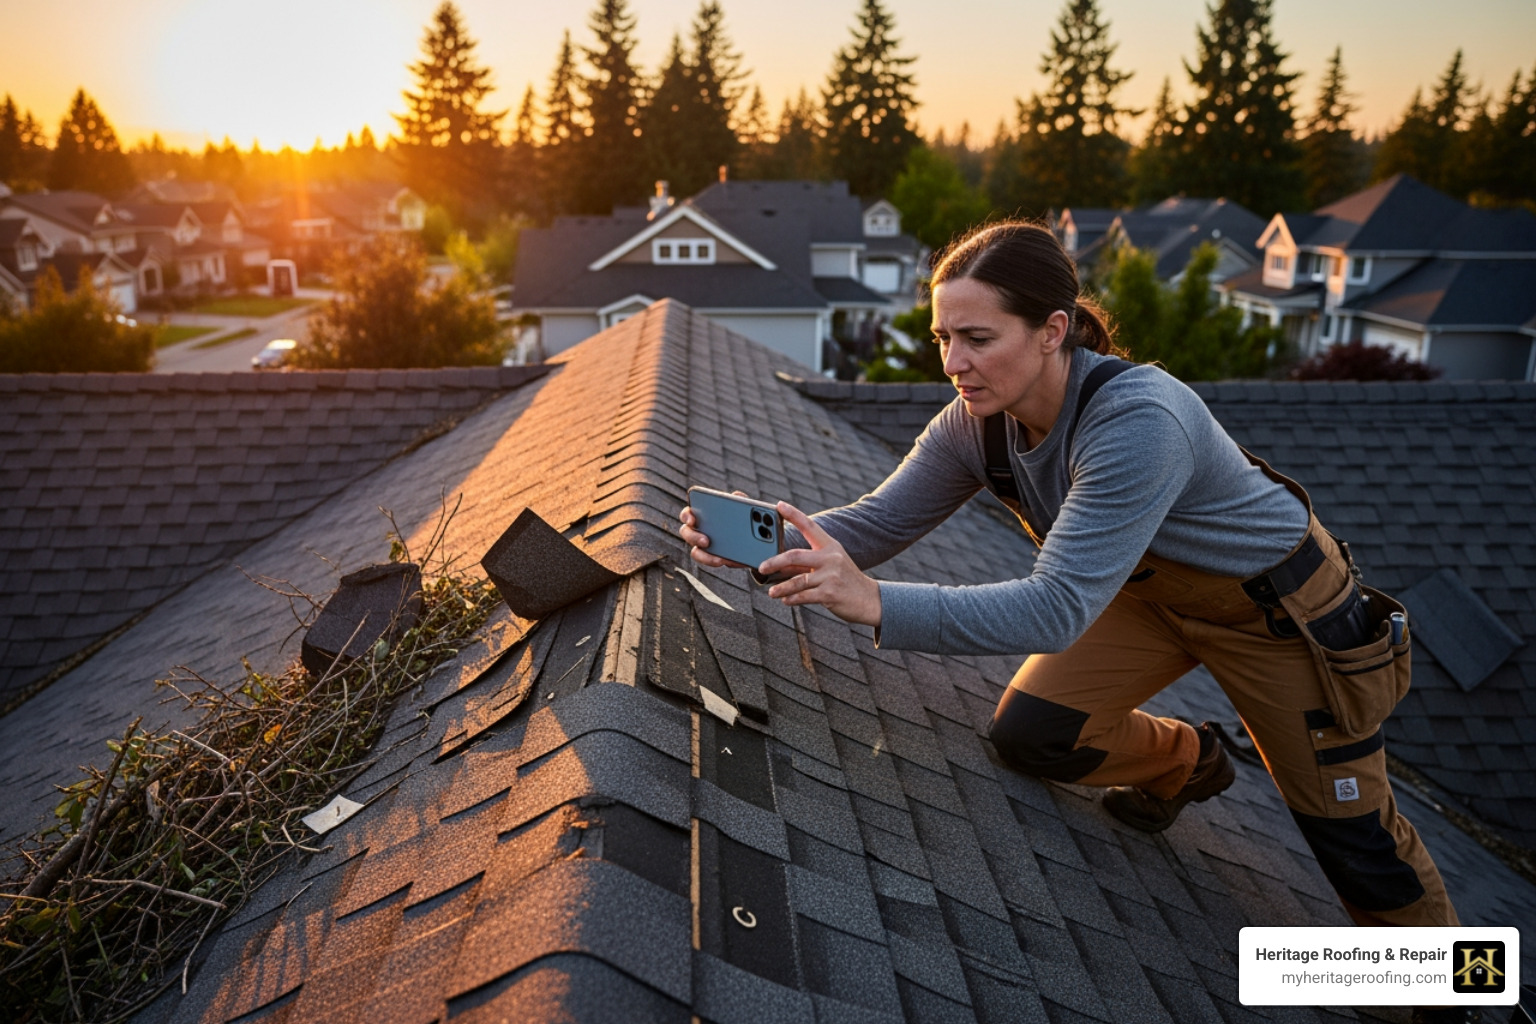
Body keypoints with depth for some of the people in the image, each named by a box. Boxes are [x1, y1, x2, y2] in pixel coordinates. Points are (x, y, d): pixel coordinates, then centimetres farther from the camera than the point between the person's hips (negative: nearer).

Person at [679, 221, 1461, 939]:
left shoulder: (1139, 421, -41)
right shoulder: (978, 421, -19)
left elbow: (1057, 608, -44)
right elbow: (882, 518, -17)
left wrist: (875, 603, -53)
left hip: (1275, 603, -6)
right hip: (1145, 590, 6)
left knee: (1349, 831, 6)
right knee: (1029, 737, -2)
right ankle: (1184, 763, 29)